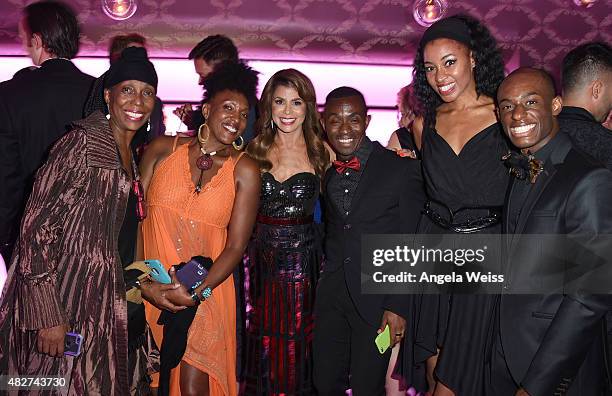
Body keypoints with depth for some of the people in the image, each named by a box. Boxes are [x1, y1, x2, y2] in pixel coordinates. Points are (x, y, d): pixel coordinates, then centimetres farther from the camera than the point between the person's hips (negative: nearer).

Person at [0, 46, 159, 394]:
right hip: (58, 291, -7)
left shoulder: (128, 155, 10)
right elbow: (37, 228, -20)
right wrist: (48, 316, -22)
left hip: (101, 294, 8)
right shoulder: (83, 143, -15)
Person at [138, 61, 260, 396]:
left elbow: (236, 245, -5)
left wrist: (198, 293, -15)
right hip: (150, 289, 1)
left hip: (205, 292, -1)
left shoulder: (244, 170, -4)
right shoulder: (163, 149, -1)